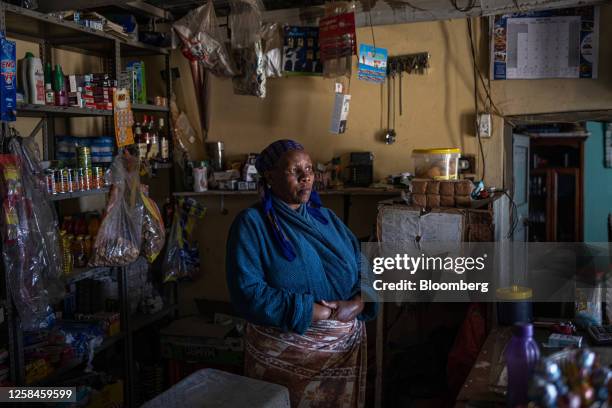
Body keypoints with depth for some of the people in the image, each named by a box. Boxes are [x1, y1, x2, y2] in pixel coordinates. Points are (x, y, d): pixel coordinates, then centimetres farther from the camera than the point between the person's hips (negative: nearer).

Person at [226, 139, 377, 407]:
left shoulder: (327, 218, 9)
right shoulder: (251, 223, -9)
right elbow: (248, 293, -20)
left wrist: (355, 305, -16)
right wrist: (314, 312, -22)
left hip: (346, 349, 5)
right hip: (283, 355, -5)